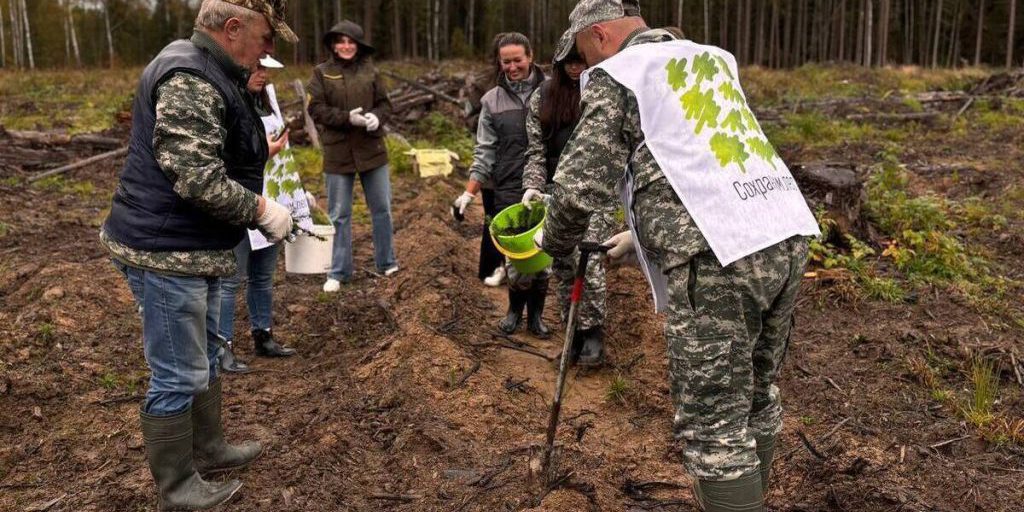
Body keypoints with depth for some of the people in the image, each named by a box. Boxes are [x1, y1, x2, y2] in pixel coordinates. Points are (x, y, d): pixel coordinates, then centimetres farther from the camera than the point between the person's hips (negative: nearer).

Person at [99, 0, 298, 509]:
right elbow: (197, 179, -29)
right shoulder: (189, 80, -22)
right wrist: (262, 210, -18)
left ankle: (209, 448, 40)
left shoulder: (209, 72, 12)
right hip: (166, 252, -11)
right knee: (178, 377, 3)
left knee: (203, 359, 23)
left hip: (194, 248, 11)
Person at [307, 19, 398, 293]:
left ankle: (386, 263, 26)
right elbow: (316, 109, -7)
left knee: (382, 208, 10)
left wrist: (376, 117, -16)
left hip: (372, 149, 2)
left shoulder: (369, 70, 4)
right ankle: (338, 272, 16)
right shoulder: (321, 73, -1)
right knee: (339, 214, 6)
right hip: (338, 153, -2)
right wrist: (347, 118, -20)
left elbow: (385, 103, 6)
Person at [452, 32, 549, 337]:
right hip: (508, 191, 1)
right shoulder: (492, 100, 7)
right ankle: (515, 308, 25)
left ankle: (535, 314, 28)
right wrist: (469, 194, 1)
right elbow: (485, 151, 7)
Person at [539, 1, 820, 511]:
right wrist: (643, 235, 34)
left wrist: (555, 244, 15)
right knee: (756, 395, 21)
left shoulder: (615, 75, 3)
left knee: (714, 424, 1)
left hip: (718, 259, -8)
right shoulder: (712, 59, 25)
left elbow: (579, 186, -5)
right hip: (786, 237, 8)